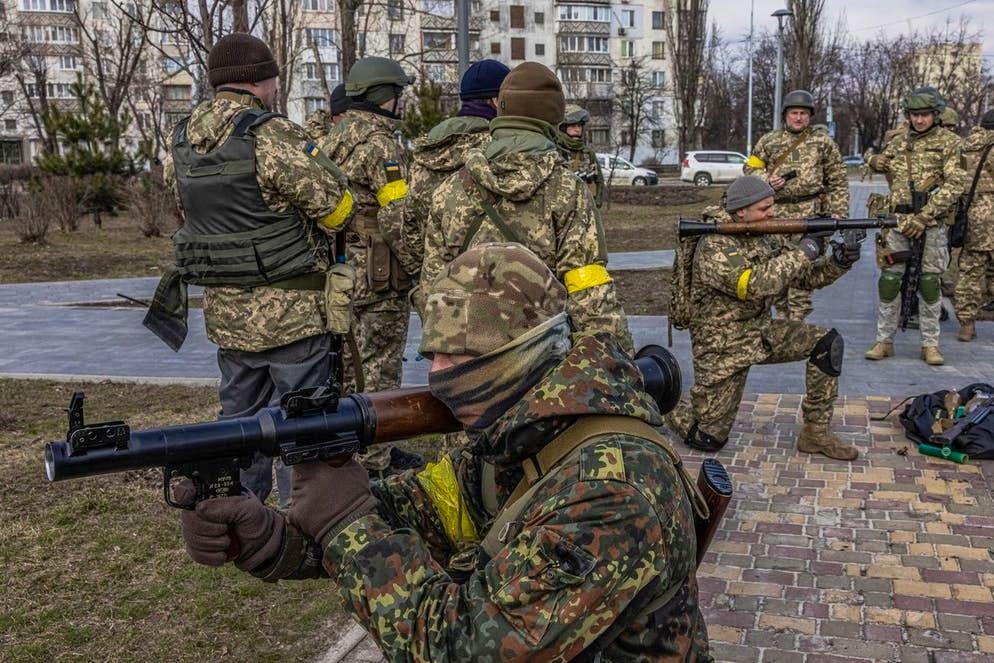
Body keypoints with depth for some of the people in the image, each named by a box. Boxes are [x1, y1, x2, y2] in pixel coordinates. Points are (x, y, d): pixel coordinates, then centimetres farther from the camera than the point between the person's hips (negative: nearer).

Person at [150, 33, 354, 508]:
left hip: (225, 310, 7)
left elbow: (191, 210, 13)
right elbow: (336, 206, -14)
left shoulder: (181, 142, 5)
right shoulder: (272, 136, -18)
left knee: (240, 413, 19)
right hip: (290, 308, -7)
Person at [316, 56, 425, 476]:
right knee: (380, 364, 0)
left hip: (338, 268, 9)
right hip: (378, 274, -9)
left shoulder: (331, 139, 13)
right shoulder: (379, 144, -15)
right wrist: (419, 268, -11)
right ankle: (375, 456, 8)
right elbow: (397, 220, -19)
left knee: (345, 359, 17)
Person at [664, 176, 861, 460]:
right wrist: (803, 251, -27)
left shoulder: (769, 236, 1)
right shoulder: (715, 247, -22)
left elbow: (807, 277, 5)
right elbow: (755, 285, -35)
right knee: (709, 439, -5)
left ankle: (816, 433, 1)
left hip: (762, 331, 7)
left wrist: (838, 262, -15)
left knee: (827, 342, -9)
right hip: (724, 345, -7)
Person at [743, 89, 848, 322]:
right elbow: (749, 168, 16)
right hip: (776, 215, 3)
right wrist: (767, 179, -4)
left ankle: (797, 319, -3)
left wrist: (838, 212, 0)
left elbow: (838, 181, 7)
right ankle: (782, 316, 21)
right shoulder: (769, 141, 11)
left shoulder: (823, 141, 6)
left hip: (809, 214, -3)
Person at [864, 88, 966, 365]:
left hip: (933, 221, -3)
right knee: (889, 278, 0)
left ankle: (930, 344, 11)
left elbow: (955, 183, -10)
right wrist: (877, 162, 3)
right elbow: (880, 163, 29)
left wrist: (925, 216, -20)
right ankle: (884, 340, 9)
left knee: (930, 281, 2)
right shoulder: (898, 142, 11)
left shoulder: (948, 142, -1)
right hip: (899, 218, 3)